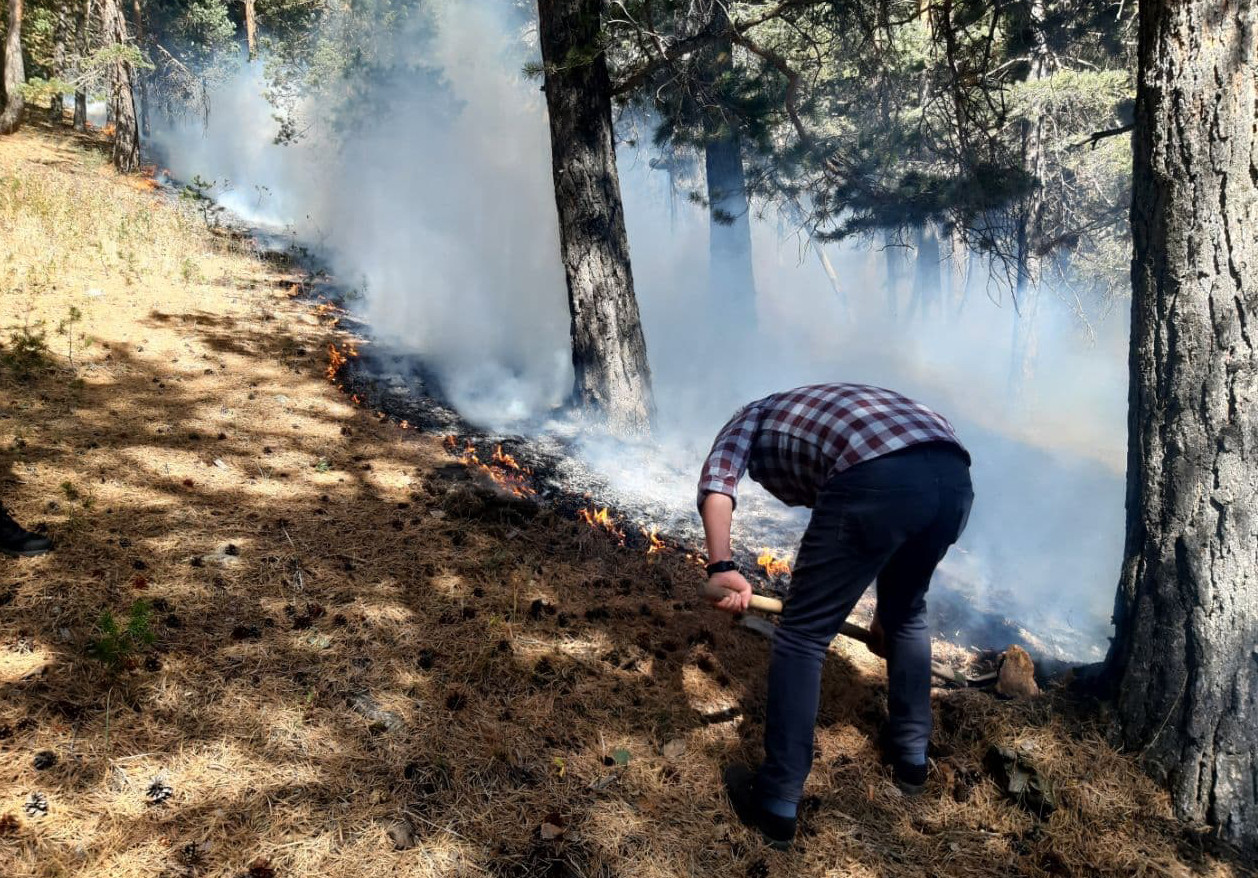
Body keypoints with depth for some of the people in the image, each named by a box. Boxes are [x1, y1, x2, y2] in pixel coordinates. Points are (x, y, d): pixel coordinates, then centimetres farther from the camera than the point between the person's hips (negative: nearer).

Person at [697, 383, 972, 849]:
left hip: (879, 479, -7)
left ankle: (776, 805, 13)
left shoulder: (752, 418, 29)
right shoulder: (846, 410, 44)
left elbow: (715, 481, 3)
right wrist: (881, 616, 60)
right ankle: (911, 755, 44)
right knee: (906, 612, 32)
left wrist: (721, 567, -5)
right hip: (953, 473, 7)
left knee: (803, 635, 8)